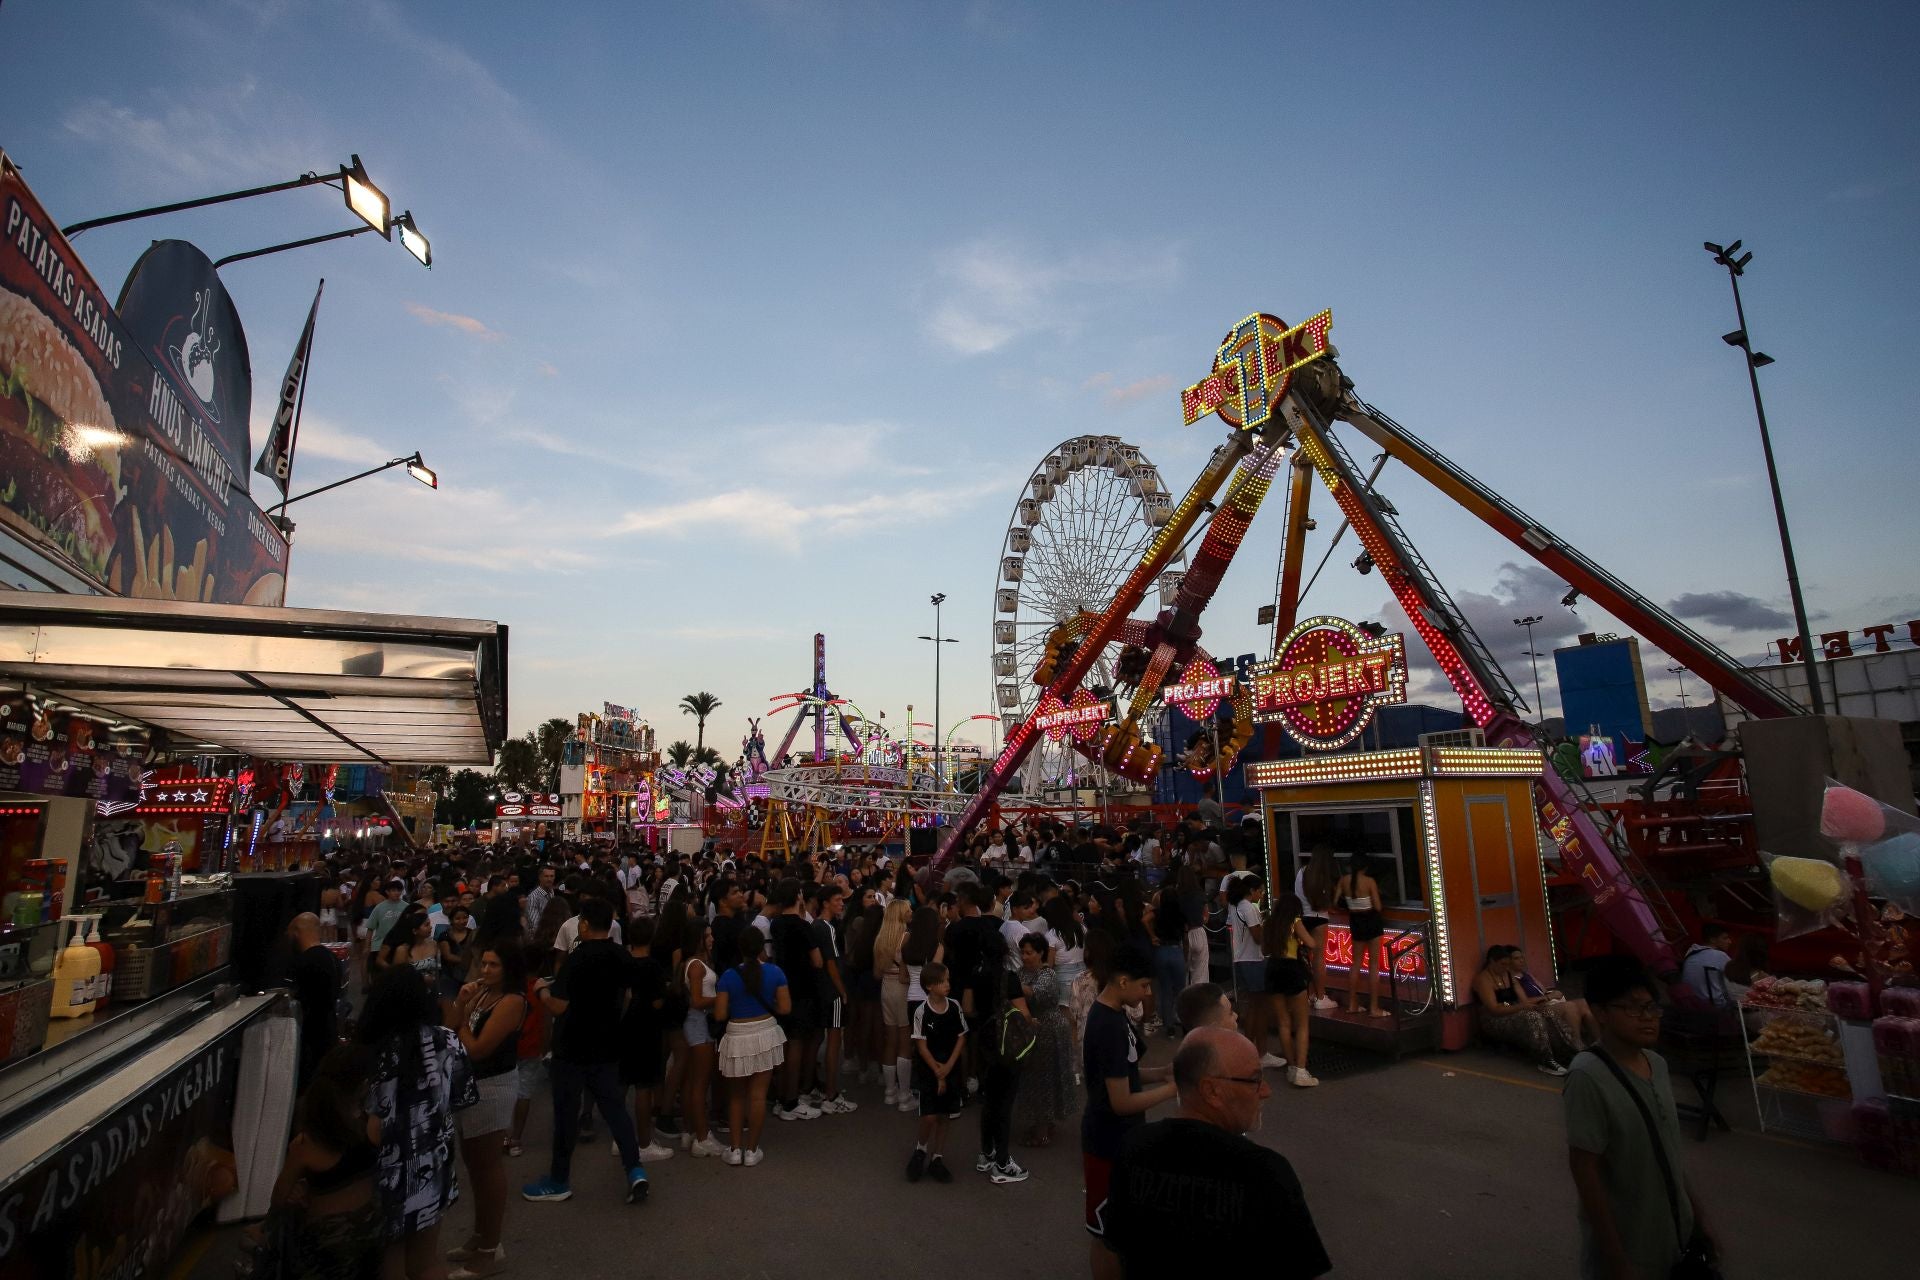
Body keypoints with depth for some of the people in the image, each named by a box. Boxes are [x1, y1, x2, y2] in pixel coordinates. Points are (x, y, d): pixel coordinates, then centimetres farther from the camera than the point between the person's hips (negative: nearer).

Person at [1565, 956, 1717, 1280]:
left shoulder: (1657, 1064, -2)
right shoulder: (1588, 1078, -26)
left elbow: (1668, 1150, 10)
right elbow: (1585, 1171, -22)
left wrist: (1696, 1214, 13)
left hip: (1671, 1233, 7)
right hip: (1626, 1243, -7)